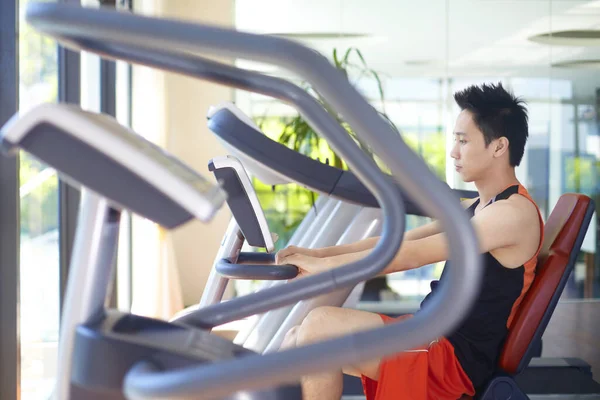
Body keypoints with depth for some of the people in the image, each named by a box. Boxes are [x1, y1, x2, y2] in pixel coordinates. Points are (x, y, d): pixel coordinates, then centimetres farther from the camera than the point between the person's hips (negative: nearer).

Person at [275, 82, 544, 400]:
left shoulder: (515, 212, -14)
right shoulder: (475, 209, 18)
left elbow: (412, 254, -20)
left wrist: (325, 265, -17)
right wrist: (318, 253, 1)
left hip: (458, 358, -10)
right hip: (432, 336, 10)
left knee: (319, 326, -23)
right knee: (298, 343, 0)